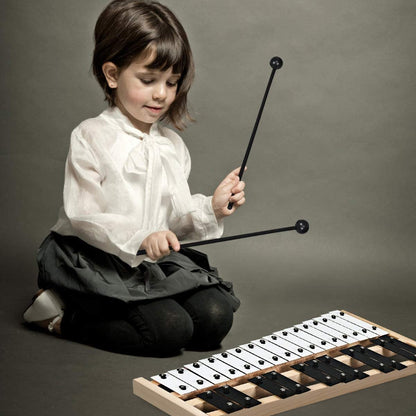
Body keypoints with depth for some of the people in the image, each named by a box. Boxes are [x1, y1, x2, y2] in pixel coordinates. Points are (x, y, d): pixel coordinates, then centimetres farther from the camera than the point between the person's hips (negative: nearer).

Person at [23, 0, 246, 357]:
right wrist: (140, 238, -29)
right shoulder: (91, 138, -9)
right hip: (95, 263, -7)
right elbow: (83, 217, -16)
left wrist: (211, 208, -9)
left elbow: (175, 219, 11)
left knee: (216, 318, -13)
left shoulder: (172, 145, 11)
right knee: (170, 330, -25)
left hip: (158, 261, 7)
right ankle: (61, 315, -5)